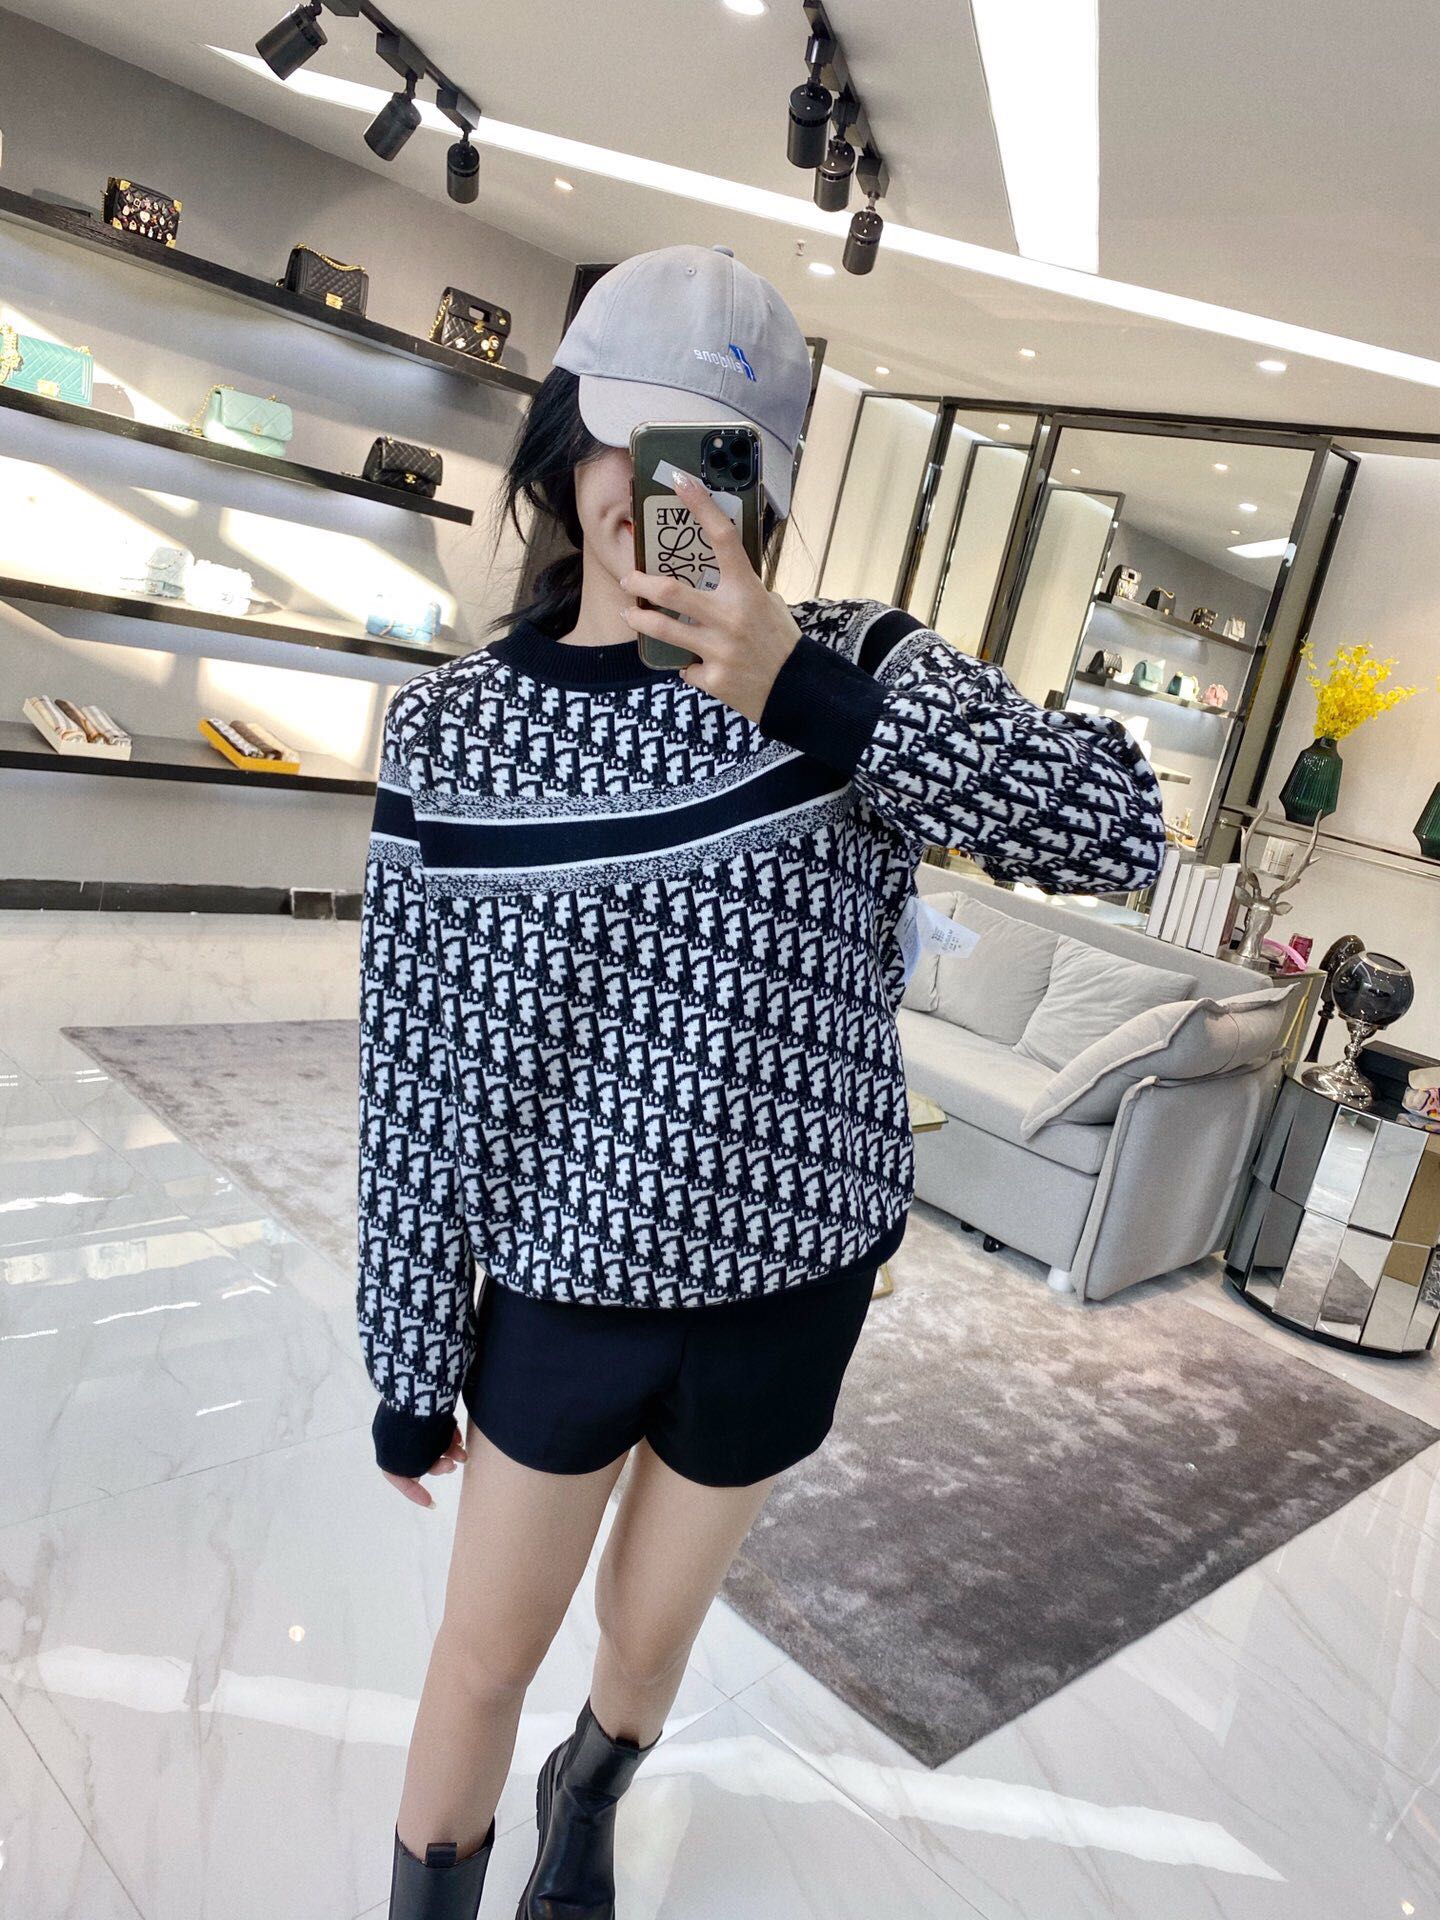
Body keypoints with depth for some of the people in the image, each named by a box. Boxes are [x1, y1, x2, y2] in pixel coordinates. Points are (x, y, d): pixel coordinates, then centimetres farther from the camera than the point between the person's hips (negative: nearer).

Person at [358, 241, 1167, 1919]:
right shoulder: (452, 727, -11)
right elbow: (415, 1069, -7)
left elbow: (1117, 830, -22)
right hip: (567, 1280, -1)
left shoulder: (851, 668, -10)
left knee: (653, 1624, 25)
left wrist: (810, 697, -34)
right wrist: (414, 1363, -1)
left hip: (793, 1279, 1)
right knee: (487, 1653, 17)